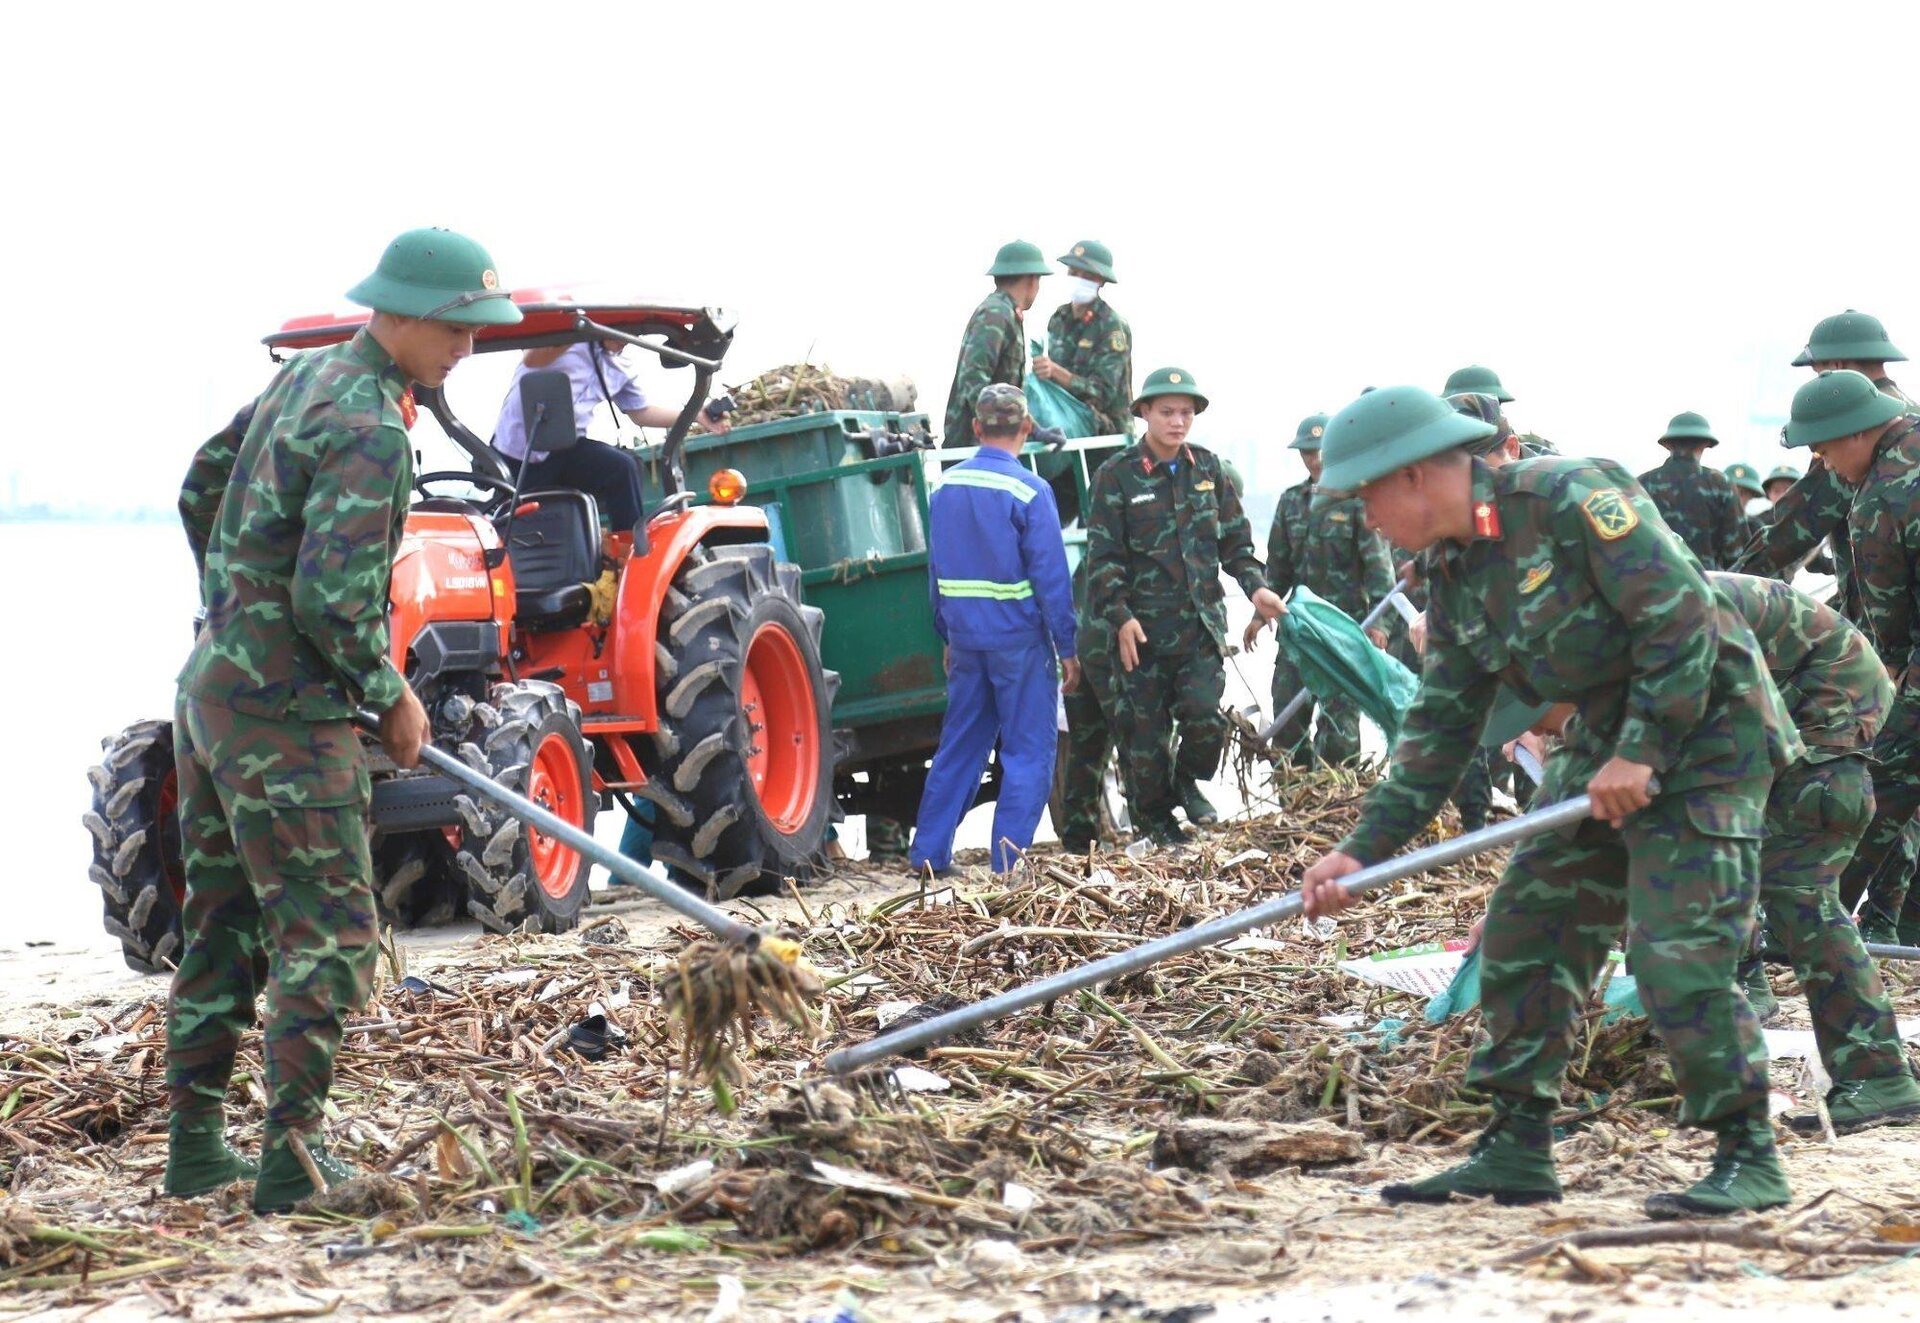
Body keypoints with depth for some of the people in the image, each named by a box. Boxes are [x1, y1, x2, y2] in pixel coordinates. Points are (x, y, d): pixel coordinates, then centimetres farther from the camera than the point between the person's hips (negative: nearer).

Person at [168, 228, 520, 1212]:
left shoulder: (306, 378, 13)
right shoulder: (370, 429, -18)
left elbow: (201, 490, 24)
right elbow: (332, 599, -24)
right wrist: (392, 697, -10)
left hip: (212, 684, 10)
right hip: (283, 711, -10)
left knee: (223, 927, 15)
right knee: (326, 932, -5)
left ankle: (196, 1146, 19)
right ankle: (291, 1158, -8)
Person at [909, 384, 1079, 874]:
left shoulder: (946, 487, 6)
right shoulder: (1029, 493, -12)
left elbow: (936, 571, 13)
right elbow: (1051, 578, -12)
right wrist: (1067, 650, -6)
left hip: (965, 637, 6)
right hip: (1019, 638, -6)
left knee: (959, 746, 15)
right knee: (1028, 752, 1)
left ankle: (928, 854, 16)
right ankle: (1009, 865, -2)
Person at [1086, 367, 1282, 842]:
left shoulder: (1208, 468, 10)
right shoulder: (1117, 476, -2)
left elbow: (1235, 541, 15)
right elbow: (1103, 557, -4)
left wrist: (1255, 587, 0)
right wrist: (1120, 616, -13)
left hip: (1202, 623, 2)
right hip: (1144, 627, -2)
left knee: (1203, 714, -13)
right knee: (1144, 727, 2)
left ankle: (1187, 781, 16)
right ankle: (1154, 817, 20)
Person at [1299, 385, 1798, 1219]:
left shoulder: (1570, 498, -20)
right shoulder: (1454, 578, 7)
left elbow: (1682, 618, -23)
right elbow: (1440, 729, 9)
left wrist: (1642, 752, -22)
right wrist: (1363, 851, 2)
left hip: (1705, 733, -9)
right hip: (1608, 744, 9)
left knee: (1677, 953, -17)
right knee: (1523, 938, 6)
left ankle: (1748, 1158, -6)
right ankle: (1517, 1152, 14)